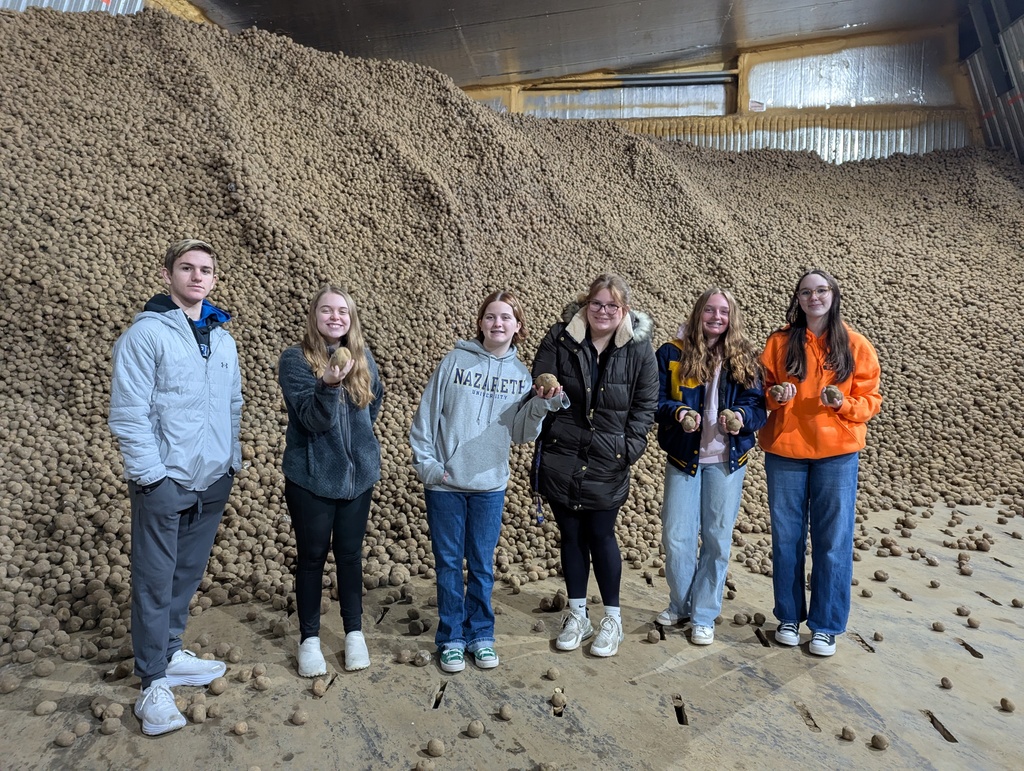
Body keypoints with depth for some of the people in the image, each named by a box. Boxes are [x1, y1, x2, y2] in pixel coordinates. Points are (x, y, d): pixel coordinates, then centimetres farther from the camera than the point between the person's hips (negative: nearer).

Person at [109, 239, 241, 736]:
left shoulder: (221, 338, 10)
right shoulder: (146, 333, -9)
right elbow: (127, 413, -12)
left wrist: (232, 460, 12)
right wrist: (151, 473, -15)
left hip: (213, 480, 6)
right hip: (165, 483, -6)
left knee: (188, 574, 15)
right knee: (155, 581, 2)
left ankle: (170, 654, 32)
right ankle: (153, 682, 14)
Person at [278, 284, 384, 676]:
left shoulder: (362, 357, 2)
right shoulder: (295, 359, -11)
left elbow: (375, 400, 21)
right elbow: (313, 419, -21)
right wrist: (330, 385, -38)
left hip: (358, 474, 3)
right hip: (311, 478, -3)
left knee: (350, 553, 13)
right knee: (312, 555, 8)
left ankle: (354, 632, 28)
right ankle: (309, 638, 24)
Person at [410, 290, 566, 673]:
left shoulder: (521, 374, 4)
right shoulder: (455, 361, -4)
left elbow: (520, 434, 0)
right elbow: (427, 413, -2)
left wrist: (540, 405, -16)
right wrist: (425, 462, -6)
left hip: (490, 484, 2)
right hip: (445, 483, -2)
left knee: (482, 565, 12)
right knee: (448, 563, 8)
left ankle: (480, 635, 27)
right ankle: (451, 639, 23)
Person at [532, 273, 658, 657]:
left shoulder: (639, 349, -3)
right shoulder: (559, 339, -3)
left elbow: (645, 405, 1)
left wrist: (630, 446, -7)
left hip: (608, 464, -1)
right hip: (561, 457, 2)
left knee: (601, 535, 4)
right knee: (571, 534, 11)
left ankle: (612, 618, 23)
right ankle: (577, 615, 28)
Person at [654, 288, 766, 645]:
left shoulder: (745, 357, 3)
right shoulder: (671, 354, -2)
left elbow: (759, 404, 0)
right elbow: (655, 401, -4)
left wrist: (742, 416, -21)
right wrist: (678, 412, -23)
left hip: (728, 460, 1)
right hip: (683, 457, -1)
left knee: (717, 539, 7)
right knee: (676, 538, 1)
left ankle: (704, 615, 23)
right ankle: (680, 604, 27)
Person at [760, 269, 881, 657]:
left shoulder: (855, 345, 1)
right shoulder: (780, 342, 2)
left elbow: (869, 400, 3)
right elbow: (762, 390, 9)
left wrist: (843, 403, -17)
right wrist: (774, 395, -13)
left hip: (837, 453, 0)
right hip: (784, 450, 1)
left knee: (833, 541, 4)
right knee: (786, 537, 8)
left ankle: (826, 625, 18)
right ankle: (789, 616, 24)